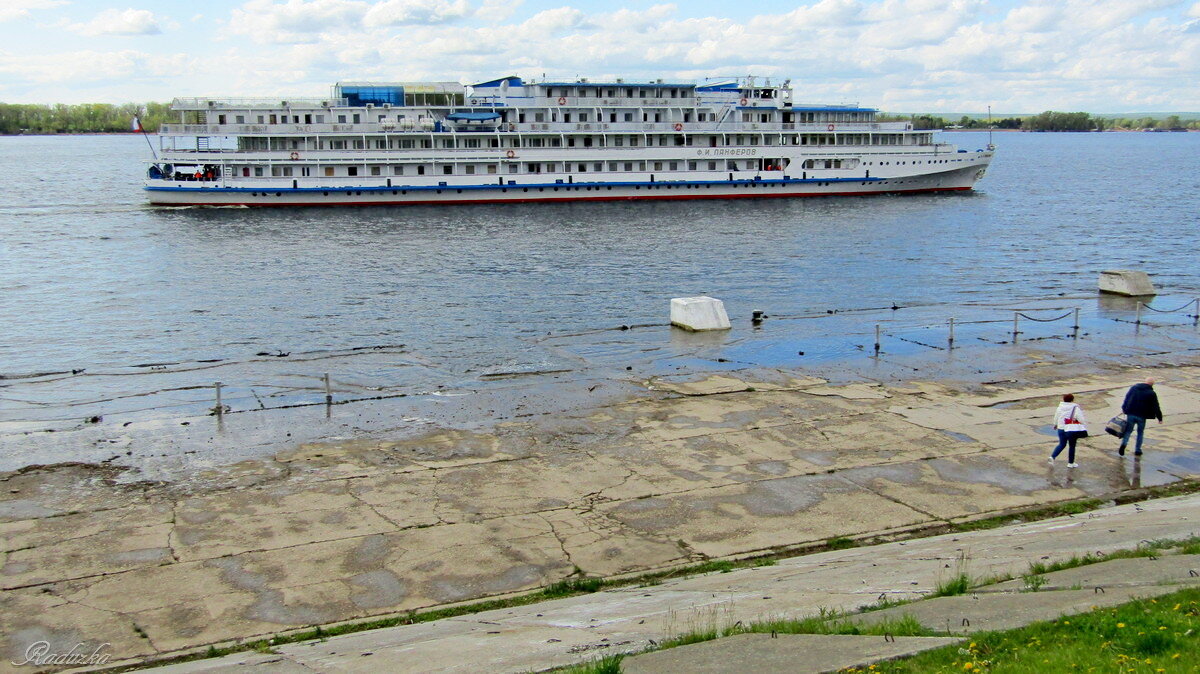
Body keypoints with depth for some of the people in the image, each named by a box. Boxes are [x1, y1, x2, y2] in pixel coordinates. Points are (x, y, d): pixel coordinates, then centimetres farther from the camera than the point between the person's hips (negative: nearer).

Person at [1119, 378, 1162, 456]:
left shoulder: (1133, 387, 5)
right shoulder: (1152, 394, -4)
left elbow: (1126, 398, 11)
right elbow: (1156, 407, -1)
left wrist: (1124, 408, 21)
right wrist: (1160, 418, 8)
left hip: (1131, 414, 2)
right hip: (1142, 416, -2)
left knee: (1128, 430, 9)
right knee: (1140, 432, 14)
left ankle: (1123, 444, -16)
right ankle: (1137, 450, 13)